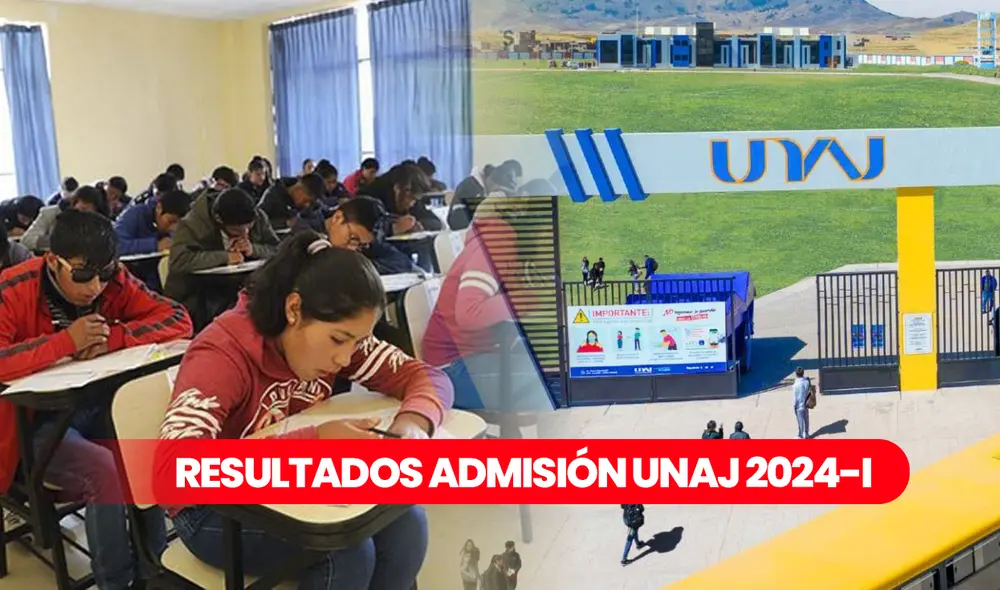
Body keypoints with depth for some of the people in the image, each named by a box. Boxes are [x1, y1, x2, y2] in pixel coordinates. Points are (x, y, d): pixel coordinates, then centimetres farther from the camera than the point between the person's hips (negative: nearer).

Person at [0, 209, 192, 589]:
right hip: (34, 422, -4)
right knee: (104, 469, -29)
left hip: (96, 407, 4)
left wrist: (112, 338, -23)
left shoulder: (113, 281, -7)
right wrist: (66, 341, -33)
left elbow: (178, 319, -10)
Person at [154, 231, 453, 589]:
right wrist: (315, 441, -43)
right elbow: (173, 470, -40)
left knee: (405, 524, -17)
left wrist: (412, 423, -32)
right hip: (216, 511, -5)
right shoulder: (223, 355, -28)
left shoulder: (333, 336, -11)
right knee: (349, 551, -26)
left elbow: (427, 376, -8)